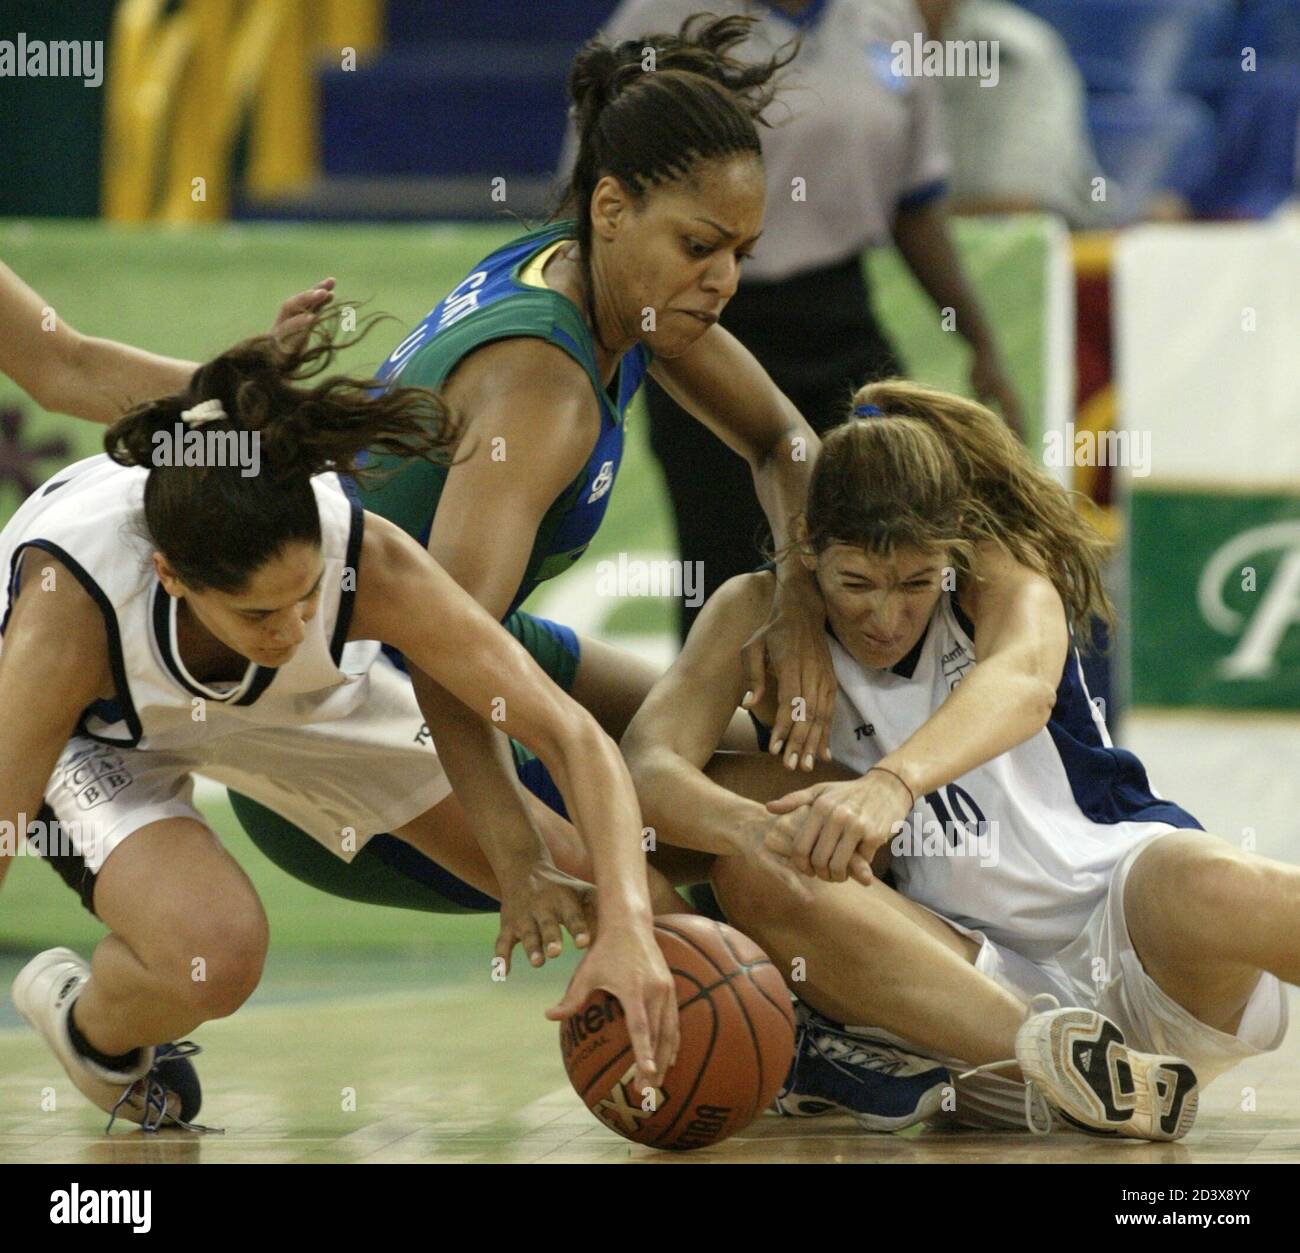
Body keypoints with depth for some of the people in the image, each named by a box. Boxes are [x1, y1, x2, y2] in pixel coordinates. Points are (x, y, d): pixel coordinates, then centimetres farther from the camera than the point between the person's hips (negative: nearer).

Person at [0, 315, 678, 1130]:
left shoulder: (367, 559, -37)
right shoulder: (70, 608, -44)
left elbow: (572, 735, -32)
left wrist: (627, 926, -45)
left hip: (297, 698, 3)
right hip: (97, 730, -3)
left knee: (592, 888, -4)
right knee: (213, 953, -33)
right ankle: (90, 1032, 1)